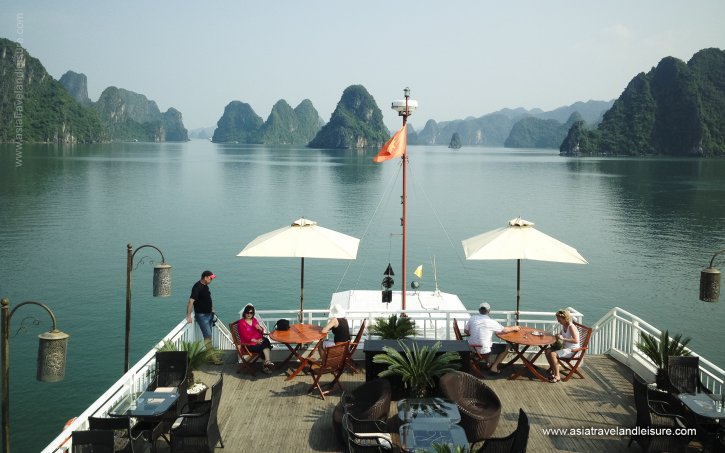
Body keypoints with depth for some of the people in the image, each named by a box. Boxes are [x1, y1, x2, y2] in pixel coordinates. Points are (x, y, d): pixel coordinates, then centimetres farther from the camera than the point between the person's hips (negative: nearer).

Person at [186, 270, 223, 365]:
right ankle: (212, 358, -7)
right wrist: (188, 316, -28)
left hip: (209, 314, 9)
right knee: (208, 336, -9)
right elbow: (191, 301, -25)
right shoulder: (197, 287, -19)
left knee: (208, 336, 13)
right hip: (201, 315, -9)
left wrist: (211, 308, 21)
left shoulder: (205, 286, 8)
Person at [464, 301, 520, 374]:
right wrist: (514, 328, 12)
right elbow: (504, 330, -7)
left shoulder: (472, 318, -1)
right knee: (507, 347, 10)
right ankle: (494, 367, 10)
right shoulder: (490, 321, -14)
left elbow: (466, 331, 10)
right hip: (484, 350, -6)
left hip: (472, 348, 6)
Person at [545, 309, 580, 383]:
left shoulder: (571, 327, -21)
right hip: (564, 347, 9)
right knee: (547, 351, -2)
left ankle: (557, 376, -18)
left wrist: (563, 339, -28)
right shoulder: (564, 326, 6)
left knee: (553, 354, -25)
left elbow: (576, 340, -31)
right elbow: (561, 334, 29)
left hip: (571, 350, -9)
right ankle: (552, 369, 10)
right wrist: (558, 335, 6)